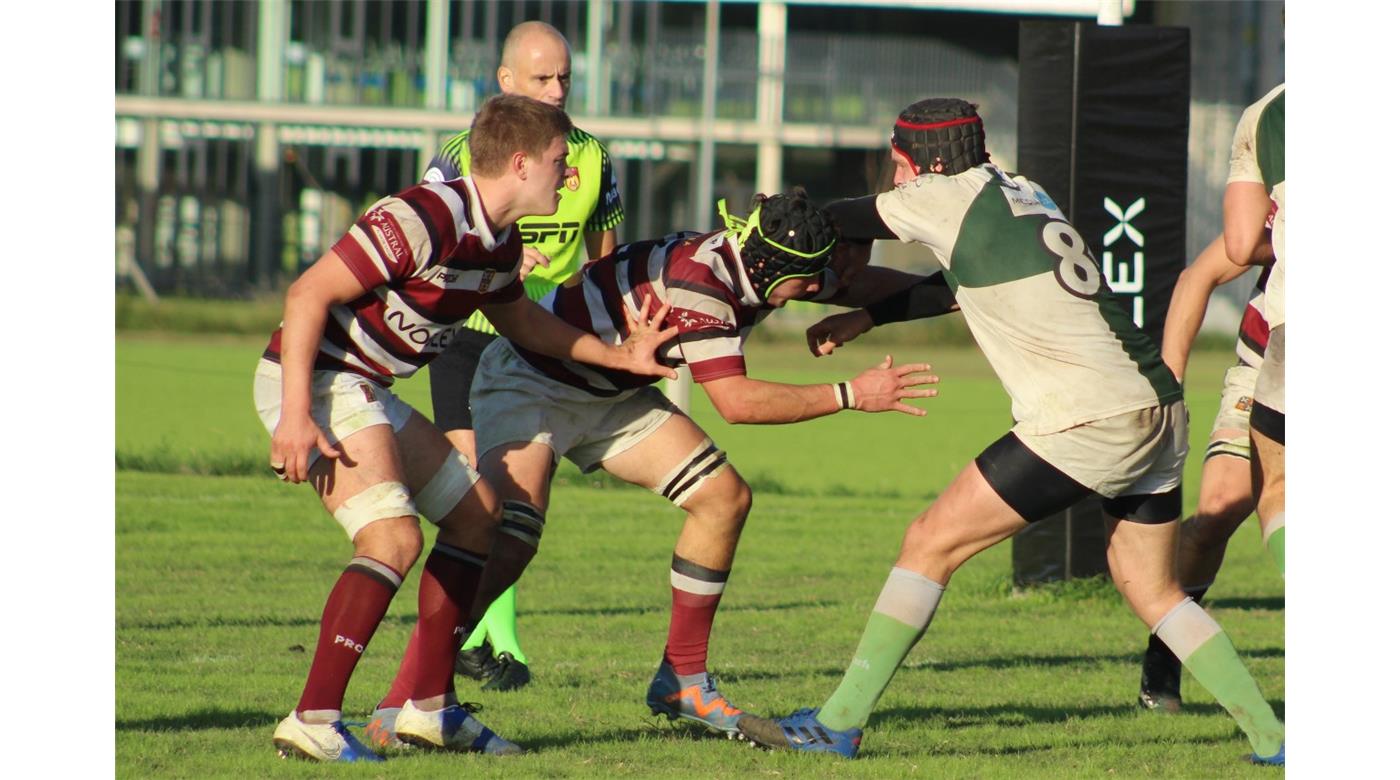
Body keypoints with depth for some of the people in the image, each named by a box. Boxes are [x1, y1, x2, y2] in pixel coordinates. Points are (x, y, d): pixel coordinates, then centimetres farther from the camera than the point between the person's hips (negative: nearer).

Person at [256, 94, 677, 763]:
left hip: (366, 391, 11)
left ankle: (430, 707, 19)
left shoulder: (500, 242, 8)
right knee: (395, 538, -24)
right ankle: (313, 720, -25)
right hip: (314, 381, -11)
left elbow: (519, 319, 31)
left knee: (476, 512, 16)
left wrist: (620, 356, 29)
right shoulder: (428, 219, -23)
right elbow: (308, 294, -25)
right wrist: (295, 416, -28)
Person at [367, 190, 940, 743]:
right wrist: (850, 396, -32)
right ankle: (401, 703, -27)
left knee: (724, 498, 1)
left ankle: (682, 682, 11)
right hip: (528, 382, -9)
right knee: (509, 539, -28)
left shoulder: (750, 268, -6)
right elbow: (735, 401, -36)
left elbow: (869, 287, 11)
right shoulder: (697, 279, -34)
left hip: (610, 394, 9)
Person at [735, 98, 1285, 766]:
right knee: (1152, 591, 19)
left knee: (932, 542, -1)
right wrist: (863, 319, 26)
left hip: (1086, 422, -8)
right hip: (1158, 413, 8)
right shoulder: (1023, 196, 19)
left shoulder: (953, 196, -4)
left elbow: (838, 223, 8)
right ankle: (1272, 737, 13)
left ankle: (838, 723, 0)